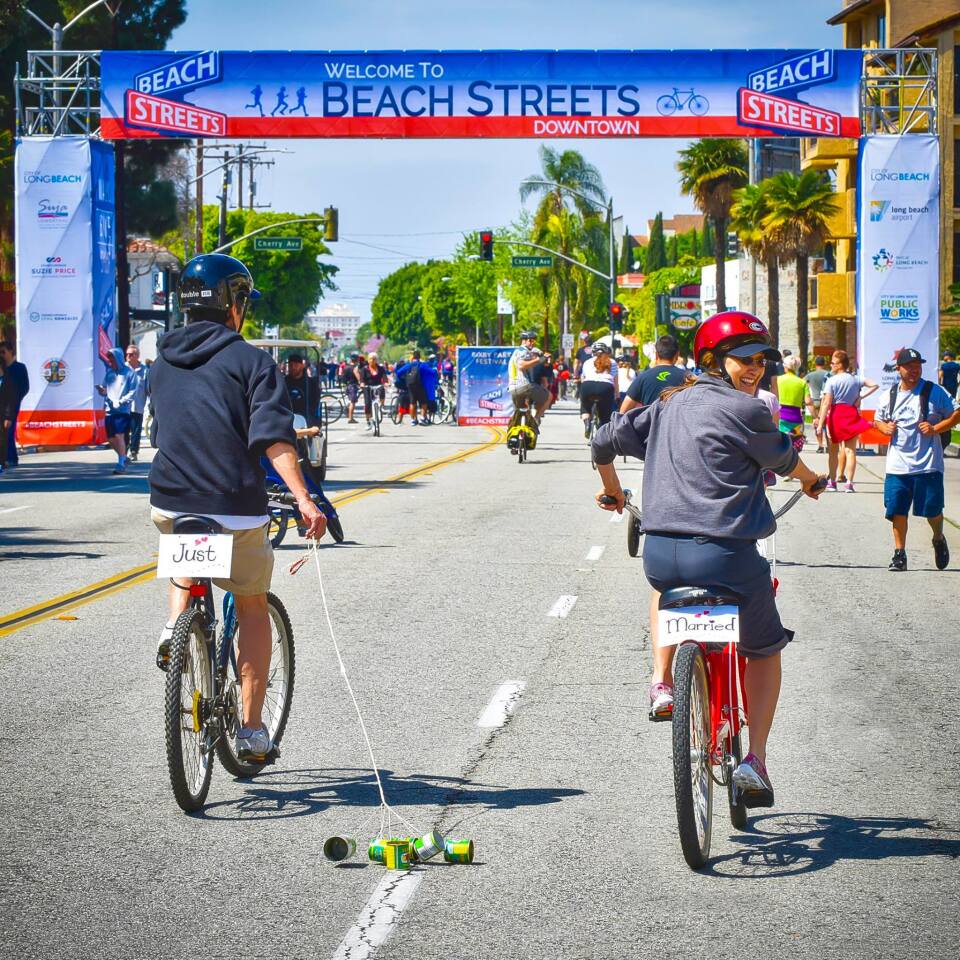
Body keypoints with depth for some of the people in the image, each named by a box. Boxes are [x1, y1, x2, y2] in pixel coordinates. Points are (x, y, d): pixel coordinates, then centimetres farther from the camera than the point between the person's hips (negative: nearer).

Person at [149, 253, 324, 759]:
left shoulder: (163, 364, 12)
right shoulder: (251, 361, -5)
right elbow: (272, 436, -19)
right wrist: (303, 499, -25)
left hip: (169, 505, 4)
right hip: (235, 509, -4)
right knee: (253, 609, 15)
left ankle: (175, 624, 11)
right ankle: (252, 728, 12)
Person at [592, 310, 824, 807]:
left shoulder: (668, 404, 12)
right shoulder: (745, 410, -6)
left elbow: (604, 441, 18)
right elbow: (783, 460, 11)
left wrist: (611, 488, 39)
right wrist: (811, 480, 35)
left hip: (660, 554, 5)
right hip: (725, 556, -5)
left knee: (667, 587, 43)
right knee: (764, 650, 20)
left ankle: (661, 682, 26)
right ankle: (754, 761, 10)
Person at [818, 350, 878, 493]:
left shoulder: (831, 381, -8)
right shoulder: (856, 379, 7)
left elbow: (826, 404, -13)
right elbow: (875, 385, 6)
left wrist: (821, 423, -15)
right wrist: (861, 397, 3)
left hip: (836, 415, -3)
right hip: (852, 415, 3)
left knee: (833, 450, 11)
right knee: (850, 450, 1)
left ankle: (832, 482, 17)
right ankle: (849, 483, -6)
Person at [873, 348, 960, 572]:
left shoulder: (934, 392, -2)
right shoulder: (891, 395, 9)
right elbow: (878, 420, 23)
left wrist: (936, 428, -14)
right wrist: (884, 428, 0)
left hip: (928, 464, -3)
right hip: (897, 466, 3)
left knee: (932, 509, 2)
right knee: (897, 510, -1)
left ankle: (939, 539, 32)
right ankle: (899, 554, 10)